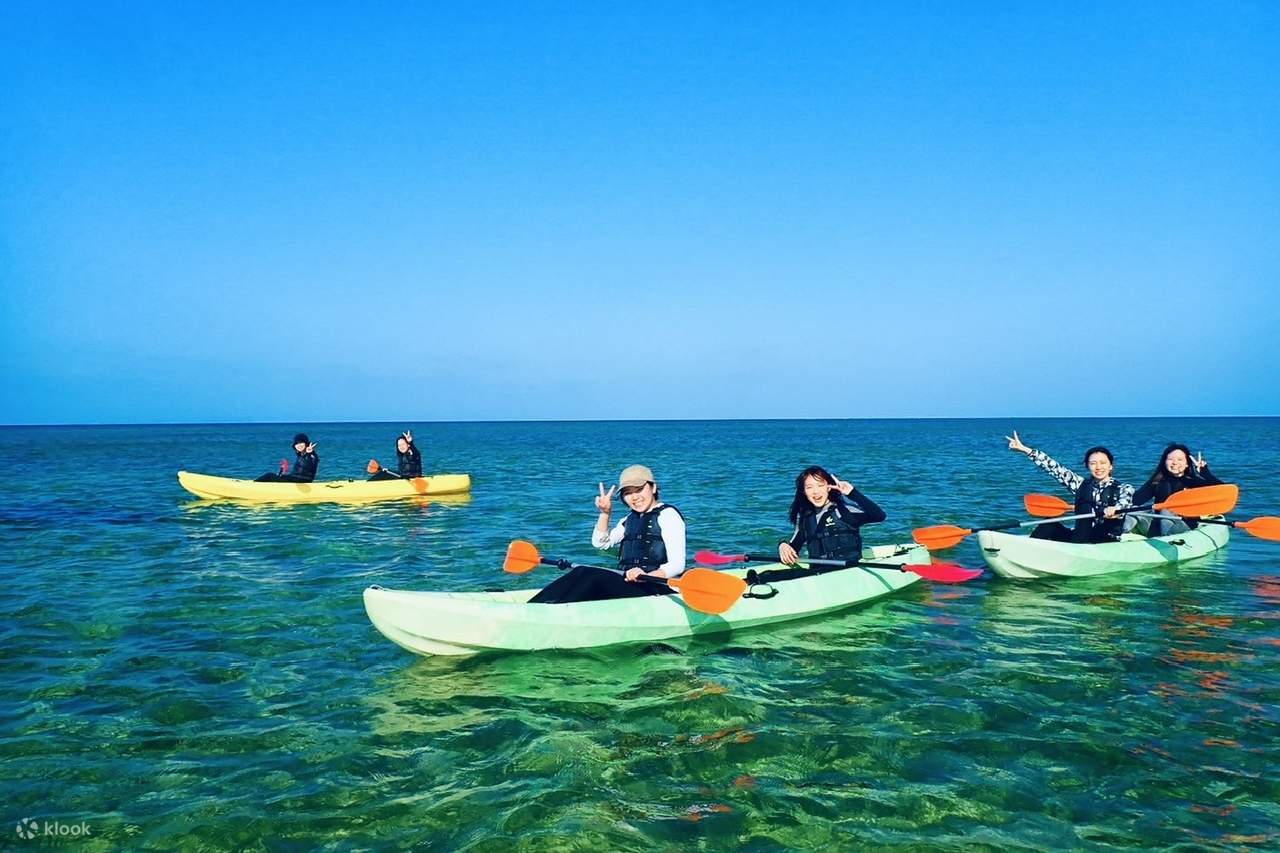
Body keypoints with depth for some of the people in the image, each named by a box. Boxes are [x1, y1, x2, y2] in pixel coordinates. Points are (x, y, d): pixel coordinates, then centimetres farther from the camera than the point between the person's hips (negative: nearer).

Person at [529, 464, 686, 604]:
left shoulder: (667, 515, -3)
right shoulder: (631, 519, 22)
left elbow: (677, 565, -13)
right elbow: (601, 542, 19)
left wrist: (646, 576, -29)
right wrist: (605, 513, 5)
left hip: (658, 589, -7)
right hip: (628, 585, 7)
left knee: (595, 576, -27)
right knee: (582, 572, -17)